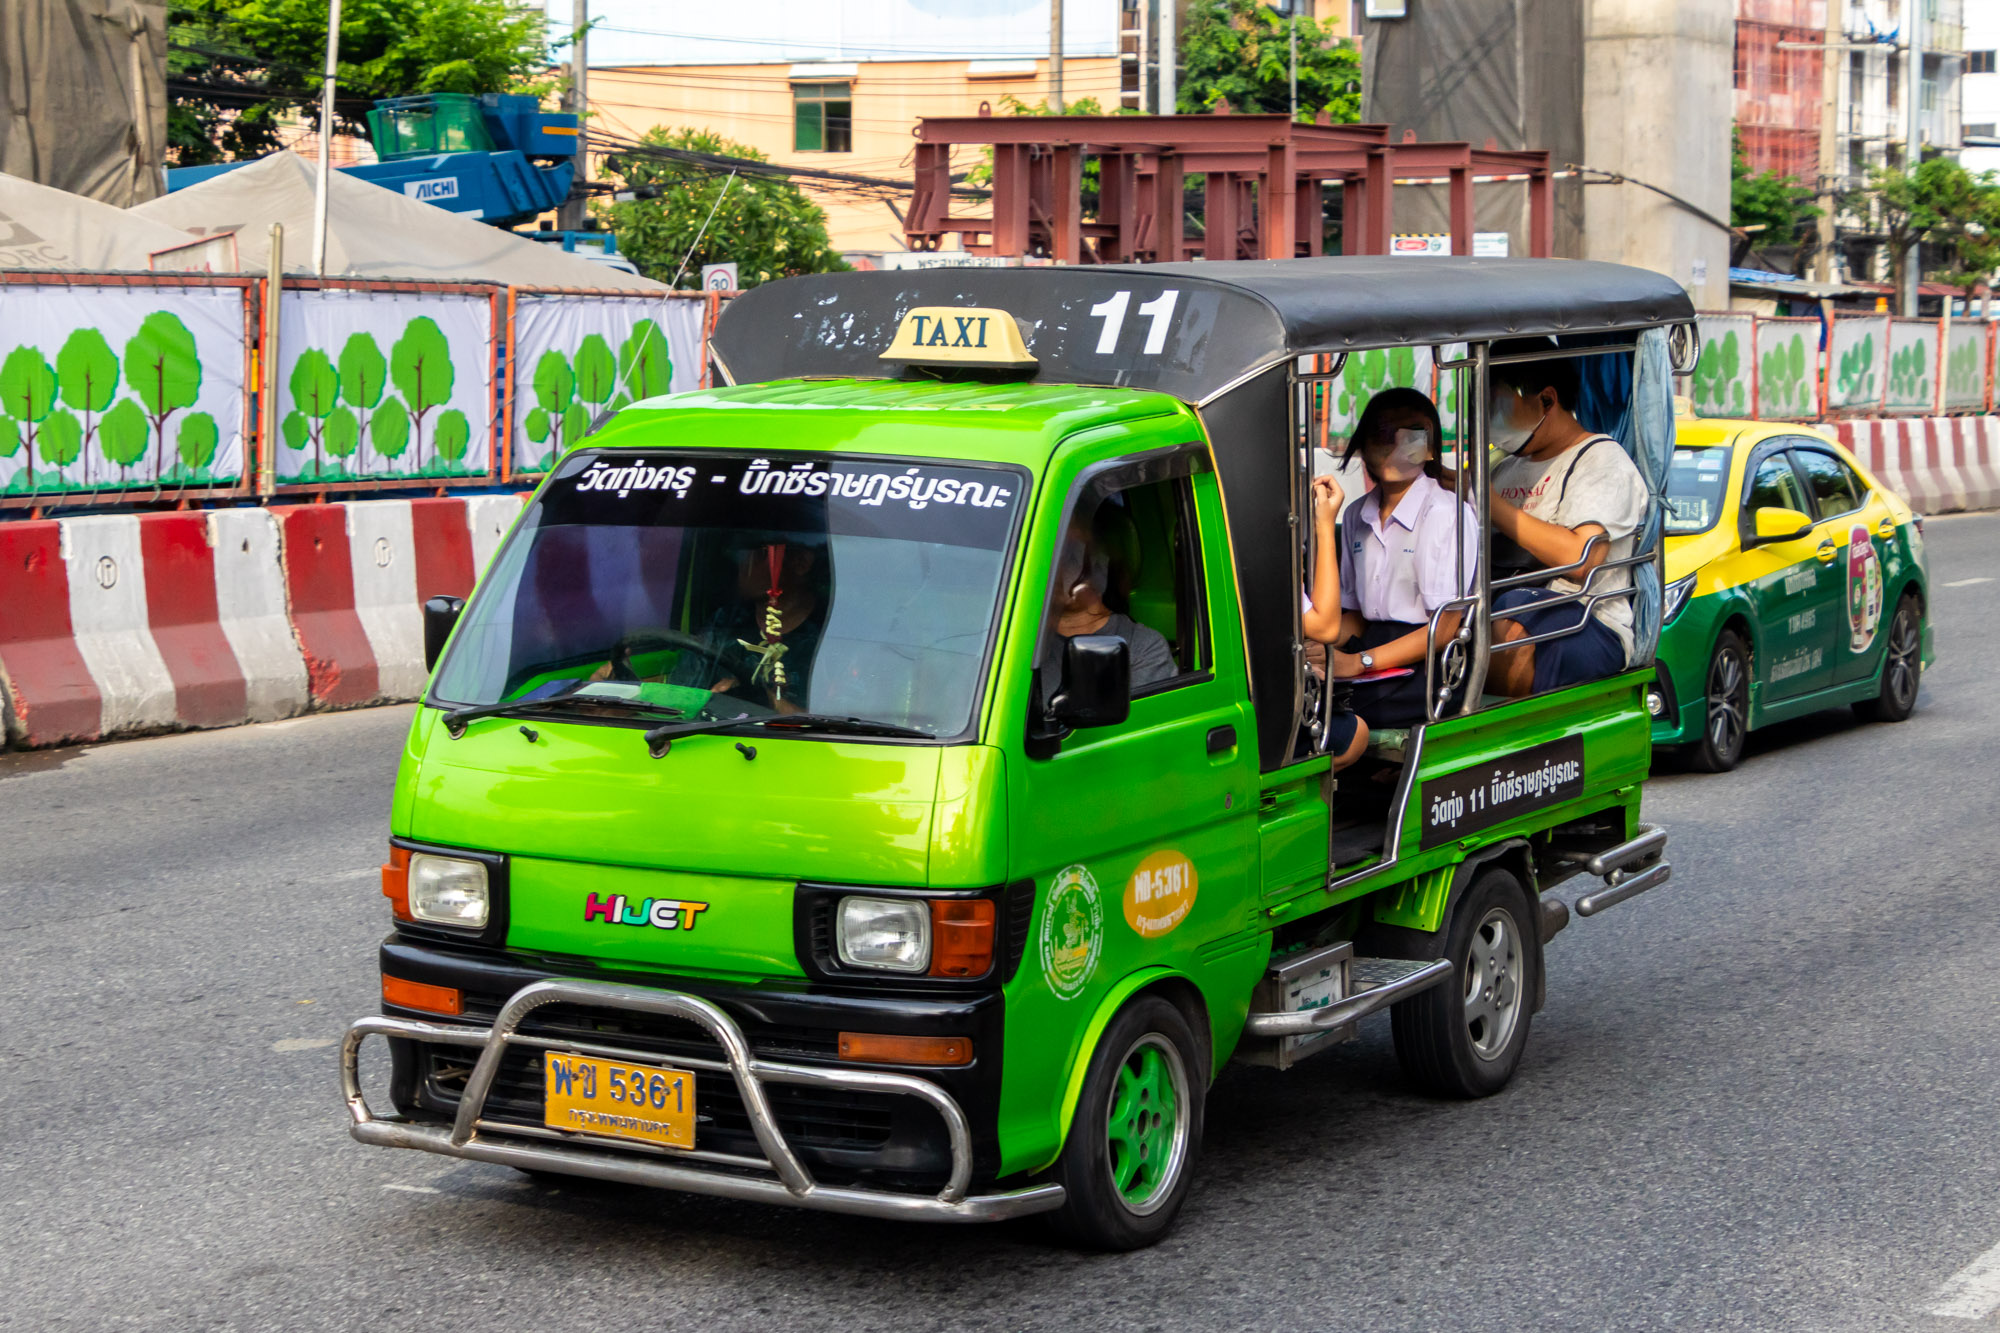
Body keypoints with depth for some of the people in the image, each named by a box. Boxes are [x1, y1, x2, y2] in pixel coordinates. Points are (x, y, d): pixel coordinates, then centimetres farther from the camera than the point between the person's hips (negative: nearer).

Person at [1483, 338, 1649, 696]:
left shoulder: (1601, 459, 3)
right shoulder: (1507, 469, 27)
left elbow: (1580, 558, -15)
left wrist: (1491, 504, -12)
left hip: (1588, 629, -6)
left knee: (1510, 618, -40)